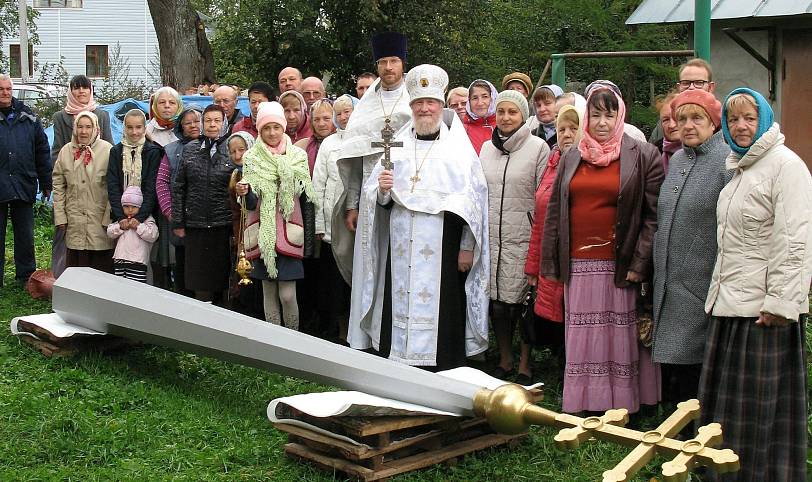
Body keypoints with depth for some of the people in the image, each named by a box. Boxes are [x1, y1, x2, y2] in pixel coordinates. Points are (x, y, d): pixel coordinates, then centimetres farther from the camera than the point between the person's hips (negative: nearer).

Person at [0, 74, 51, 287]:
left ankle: (26, 276, 23)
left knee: (25, 235, 11)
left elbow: (42, 151, 10)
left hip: (24, 187, 2)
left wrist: (45, 183, 8)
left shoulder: (27, 117, 7)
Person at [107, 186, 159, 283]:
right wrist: (120, 227, -5)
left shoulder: (147, 220, 1)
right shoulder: (120, 220, 18)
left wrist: (138, 226, -15)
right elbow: (110, 232, 12)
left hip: (137, 261, -5)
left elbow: (153, 235, -11)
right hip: (119, 259, 5)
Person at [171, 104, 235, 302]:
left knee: (221, 274, 3)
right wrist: (178, 222, 4)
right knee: (199, 278, 5)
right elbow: (178, 187, 8)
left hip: (224, 225, -2)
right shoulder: (190, 149, 7)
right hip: (195, 225, 2)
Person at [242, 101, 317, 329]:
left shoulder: (298, 156, 5)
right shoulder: (251, 158, 6)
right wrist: (245, 191, -16)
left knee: (287, 294, -7)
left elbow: (306, 198, 8)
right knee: (269, 292, 5)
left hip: (289, 231, -1)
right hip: (264, 232, 1)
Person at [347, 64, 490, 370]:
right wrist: (383, 189, -12)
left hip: (443, 248, -3)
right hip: (402, 248, 3)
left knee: (442, 315, -2)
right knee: (400, 311, 1)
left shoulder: (459, 147, 4)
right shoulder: (397, 145, 12)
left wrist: (467, 246, -5)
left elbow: (474, 198, -1)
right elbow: (379, 200, 11)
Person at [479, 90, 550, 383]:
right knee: (496, 301, 7)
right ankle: (504, 361, 23)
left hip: (523, 238, -4)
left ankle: (525, 367, 11)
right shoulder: (487, 148, 12)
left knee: (522, 301, -2)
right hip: (491, 237, 4)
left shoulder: (538, 148, -3)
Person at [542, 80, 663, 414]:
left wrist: (639, 264, -12)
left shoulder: (643, 157, 1)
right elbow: (554, 212, 14)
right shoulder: (571, 159, 14)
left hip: (620, 268, -3)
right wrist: (551, 263, 7)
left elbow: (654, 215, -4)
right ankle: (581, 411, 13)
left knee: (619, 341, 1)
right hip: (579, 266, 4)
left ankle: (620, 413, 10)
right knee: (581, 342, 6)